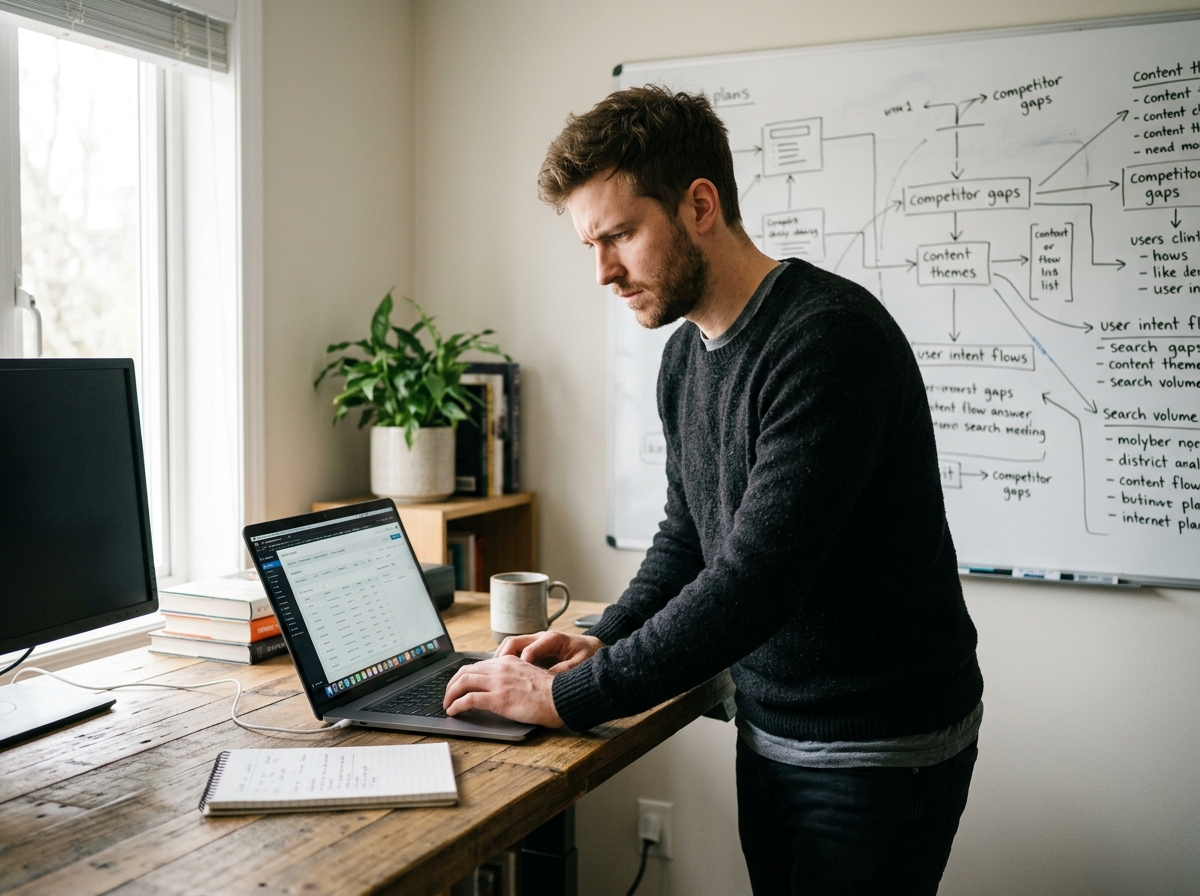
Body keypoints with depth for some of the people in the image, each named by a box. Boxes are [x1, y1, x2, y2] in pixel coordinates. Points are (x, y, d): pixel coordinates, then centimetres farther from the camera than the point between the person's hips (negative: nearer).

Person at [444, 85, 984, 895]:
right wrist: (604, 642, 0)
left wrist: (568, 696, -23)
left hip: (880, 754, -8)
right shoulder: (686, 355, 5)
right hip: (770, 733, 8)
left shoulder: (830, 339, -24)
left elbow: (755, 581, -29)